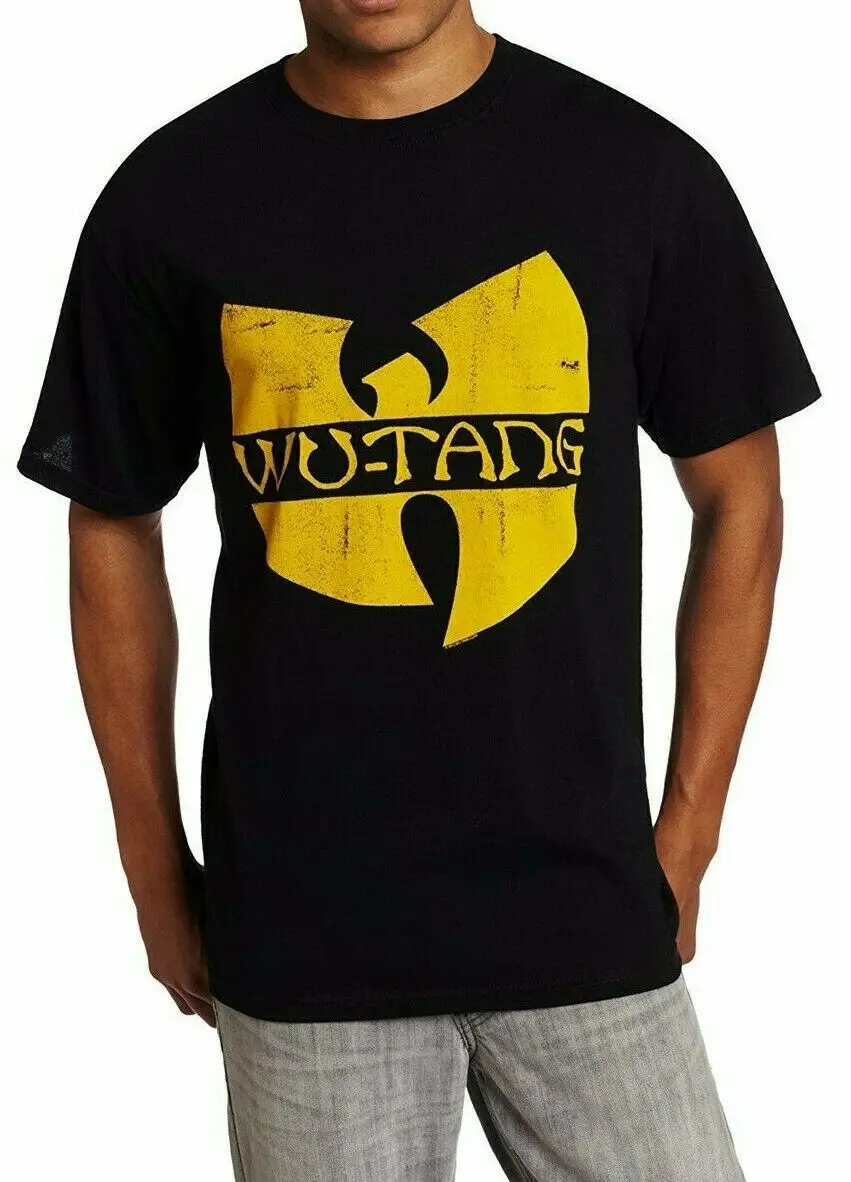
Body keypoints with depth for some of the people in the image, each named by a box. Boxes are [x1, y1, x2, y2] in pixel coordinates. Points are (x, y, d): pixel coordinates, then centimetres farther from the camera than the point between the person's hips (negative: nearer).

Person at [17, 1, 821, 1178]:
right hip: (297, 923, 0)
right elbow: (113, 527, 6)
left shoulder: (641, 170, -3)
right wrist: (155, 866, 7)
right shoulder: (171, 197, -2)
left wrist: (685, 841, 3)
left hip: (585, 909, 0)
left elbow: (736, 498, 5)